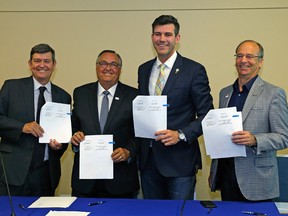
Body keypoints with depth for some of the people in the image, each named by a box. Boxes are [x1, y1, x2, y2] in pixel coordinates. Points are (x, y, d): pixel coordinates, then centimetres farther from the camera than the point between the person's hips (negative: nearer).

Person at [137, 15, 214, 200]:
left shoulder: (194, 70, -6)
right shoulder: (144, 70, 11)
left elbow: (207, 115, -7)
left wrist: (181, 135, -18)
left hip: (179, 159, -5)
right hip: (148, 159, 5)